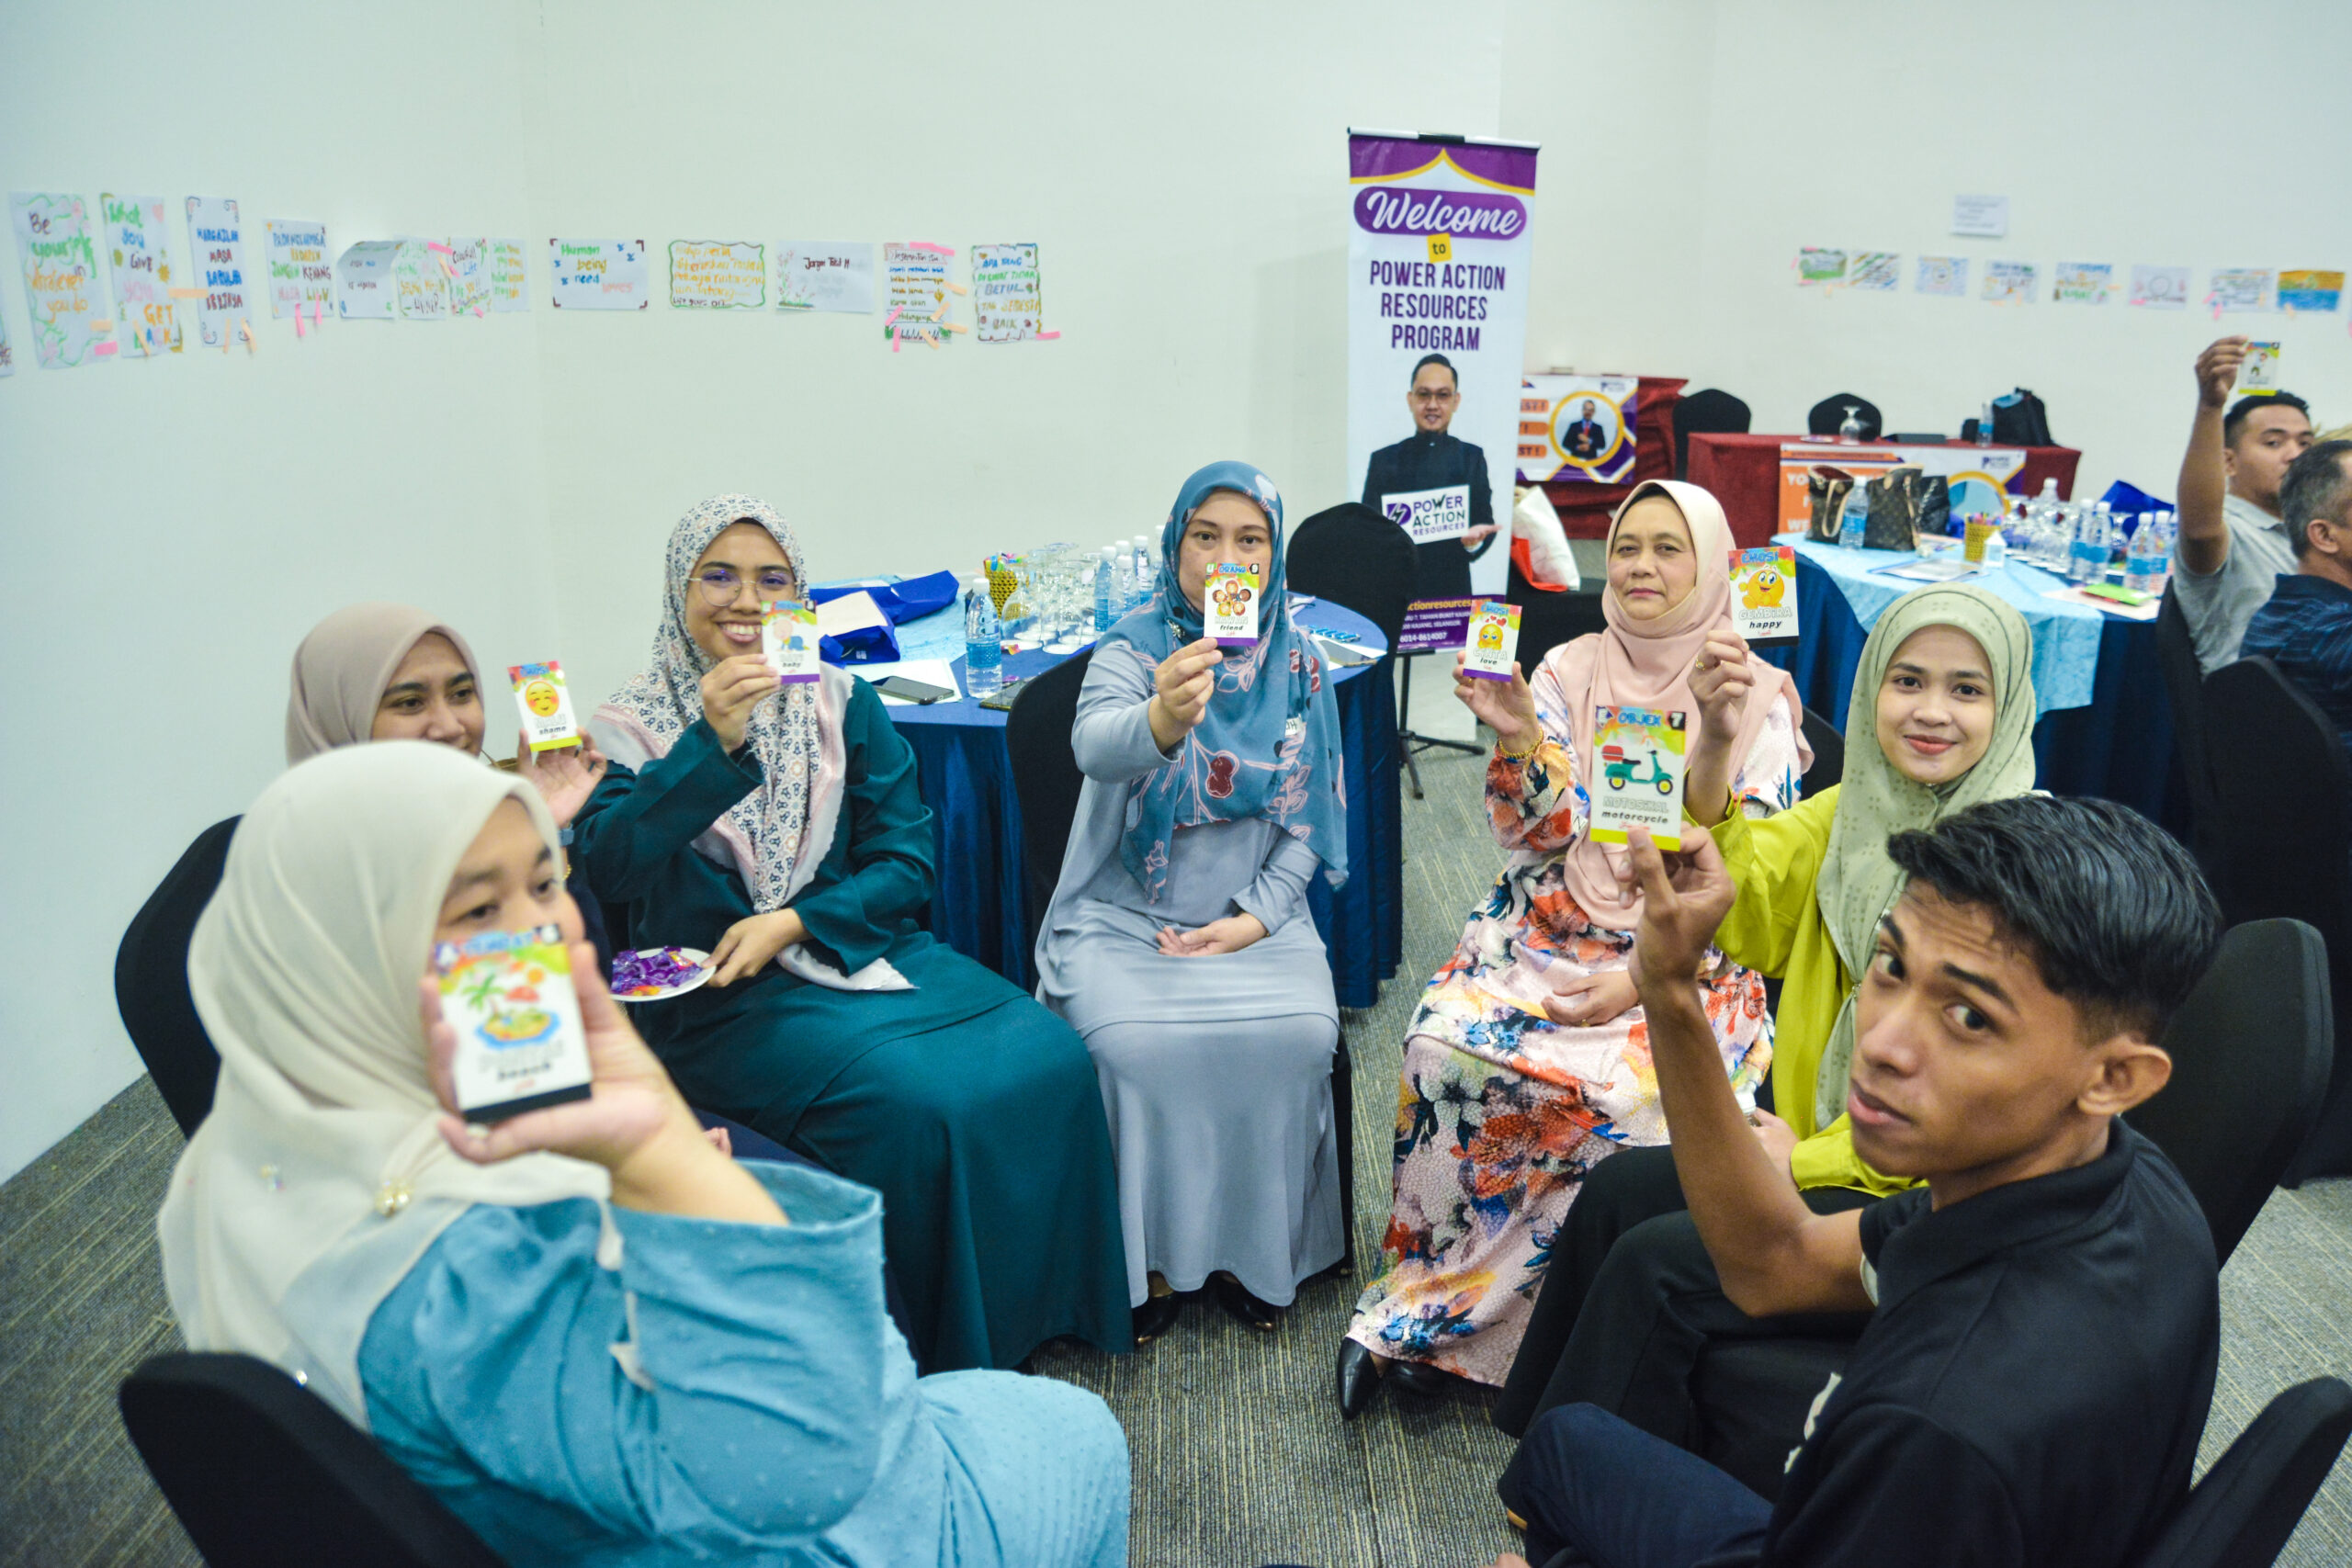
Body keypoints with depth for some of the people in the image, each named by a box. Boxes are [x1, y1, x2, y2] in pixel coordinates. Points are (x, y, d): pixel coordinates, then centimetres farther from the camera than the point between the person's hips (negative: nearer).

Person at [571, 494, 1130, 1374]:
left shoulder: (845, 703, 8)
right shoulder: (632, 726, -1)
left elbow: (906, 862, 4)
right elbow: (605, 871, -19)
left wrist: (791, 923, -11)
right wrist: (714, 742, -26)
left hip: (861, 946, 4)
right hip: (722, 997, -4)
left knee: (1047, 1060, -18)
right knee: (919, 1103, -28)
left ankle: (1034, 1312, 3)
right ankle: (948, 1356, -4)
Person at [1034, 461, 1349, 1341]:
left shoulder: (1296, 666, 7)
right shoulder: (1132, 648, -5)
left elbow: (1309, 815, 8)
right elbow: (1094, 745, -28)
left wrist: (1256, 917, -7)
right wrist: (1161, 720, -52)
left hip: (1253, 915, 3)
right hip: (1125, 913, -2)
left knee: (1296, 1032, -23)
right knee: (1137, 1042, -28)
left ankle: (1252, 1247, 0)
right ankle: (1149, 1256, -4)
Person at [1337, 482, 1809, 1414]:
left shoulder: (1758, 700, 1)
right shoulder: (1567, 674, 8)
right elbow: (1543, 834, -1)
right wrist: (1517, 738, -21)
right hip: (1544, 939, 2)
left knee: (1638, 1094, -31)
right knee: (1444, 1044, -27)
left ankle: (1419, 1322, -18)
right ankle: (1430, 1297, -8)